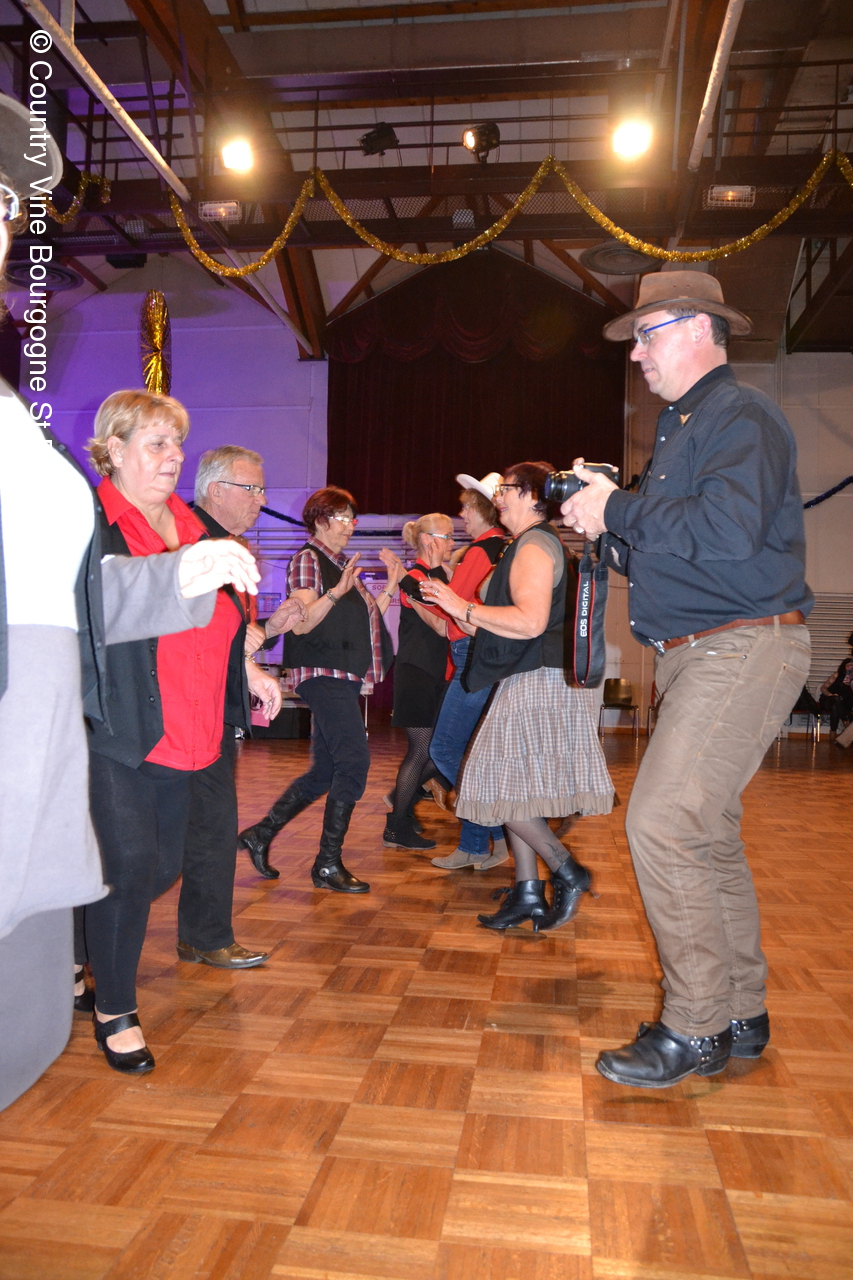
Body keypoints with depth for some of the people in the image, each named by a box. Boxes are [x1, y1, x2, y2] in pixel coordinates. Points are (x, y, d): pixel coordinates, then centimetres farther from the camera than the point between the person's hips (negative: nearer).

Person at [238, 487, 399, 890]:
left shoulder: (342, 564, 21)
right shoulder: (308, 559, -4)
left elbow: (365, 619, 20)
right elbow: (301, 623, -15)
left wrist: (391, 585, 12)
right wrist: (337, 592, -27)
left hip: (343, 677, 9)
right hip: (322, 673, -9)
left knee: (324, 772, 10)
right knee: (354, 762, -14)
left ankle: (260, 834, 21)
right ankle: (328, 863, -5)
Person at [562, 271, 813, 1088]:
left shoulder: (741, 417, -8)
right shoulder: (681, 428, 23)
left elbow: (728, 531, -26)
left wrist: (618, 510, -15)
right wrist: (606, 526, 6)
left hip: (742, 649, -10)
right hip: (695, 654, 10)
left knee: (662, 824, -15)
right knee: (705, 835, 12)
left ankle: (695, 1029, 0)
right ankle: (740, 1016, 25)